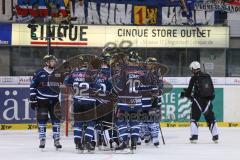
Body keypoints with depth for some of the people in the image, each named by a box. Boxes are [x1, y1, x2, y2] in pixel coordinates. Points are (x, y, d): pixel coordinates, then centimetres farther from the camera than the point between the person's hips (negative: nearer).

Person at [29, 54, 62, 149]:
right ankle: (42, 140, 7)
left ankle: (56, 140, 9)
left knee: (56, 119, 1)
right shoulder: (39, 73, -5)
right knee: (42, 120, -3)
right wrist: (32, 100, -8)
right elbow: (33, 87, -4)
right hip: (42, 101, -3)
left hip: (54, 101, 3)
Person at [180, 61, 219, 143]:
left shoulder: (194, 78, -6)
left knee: (194, 118, 6)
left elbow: (189, 90, -2)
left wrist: (185, 94, 18)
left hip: (198, 100, -4)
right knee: (211, 118, 13)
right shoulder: (207, 76, 8)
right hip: (208, 101, 4)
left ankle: (194, 136, -5)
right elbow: (212, 89, 12)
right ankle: (215, 136, 9)